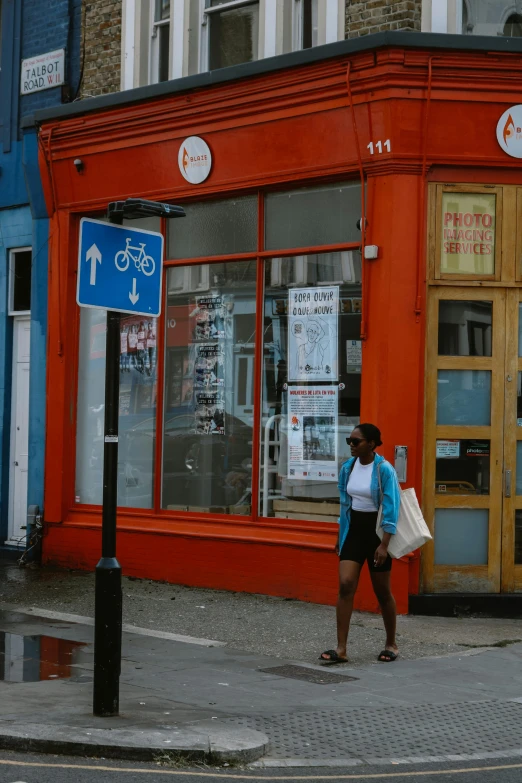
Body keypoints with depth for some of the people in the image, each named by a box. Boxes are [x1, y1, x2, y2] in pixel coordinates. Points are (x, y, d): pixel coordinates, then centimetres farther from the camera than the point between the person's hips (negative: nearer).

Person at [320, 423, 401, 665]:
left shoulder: (384, 469, -15)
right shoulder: (347, 468, 2)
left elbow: (391, 509, -16)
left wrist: (384, 545, -21)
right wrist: (340, 537, 17)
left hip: (376, 532, -5)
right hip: (353, 531, 5)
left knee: (382, 591, 7)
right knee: (345, 585, -10)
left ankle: (391, 644, 25)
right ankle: (341, 649, -11)